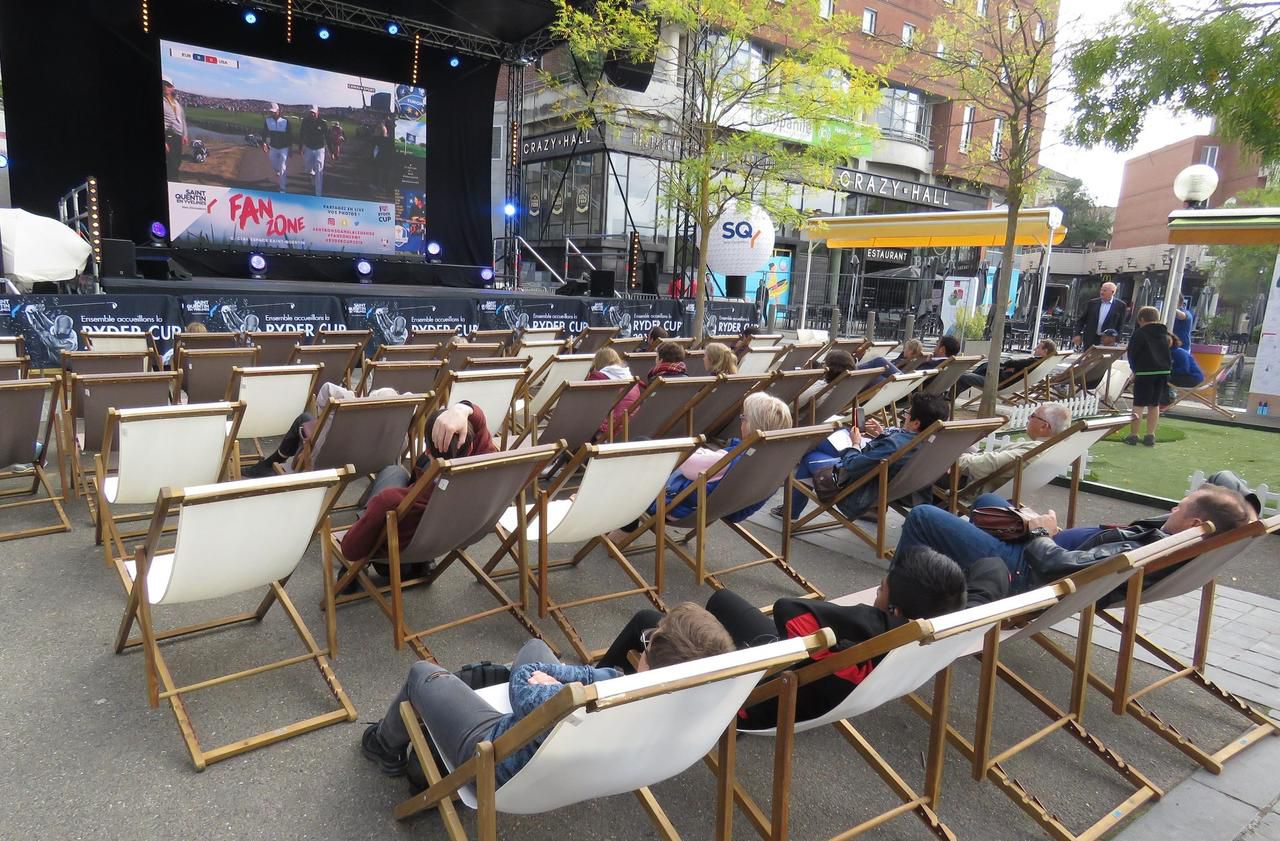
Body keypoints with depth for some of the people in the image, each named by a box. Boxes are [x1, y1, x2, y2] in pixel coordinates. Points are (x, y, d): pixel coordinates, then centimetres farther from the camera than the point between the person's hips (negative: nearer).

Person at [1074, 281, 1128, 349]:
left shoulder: (1120, 305, 0)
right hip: (1090, 339, 2)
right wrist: (1078, 334, 0)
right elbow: (1081, 320, 8)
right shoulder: (1092, 303, 6)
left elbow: (1120, 324, 2)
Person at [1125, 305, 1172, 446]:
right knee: (1155, 405, 11)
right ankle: (1150, 436, 13)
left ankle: (1133, 435, -2)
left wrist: (1135, 370, 9)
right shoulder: (1165, 334, 13)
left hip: (1145, 372, -6)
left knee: (1138, 404, -2)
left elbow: (1132, 354, -3)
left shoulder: (1139, 333, -6)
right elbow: (1167, 353, 17)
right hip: (1163, 371, 6)